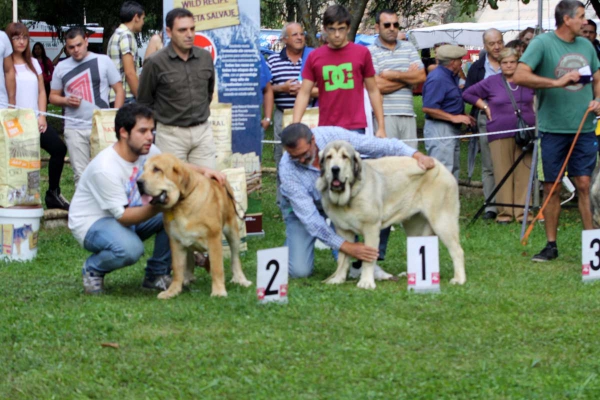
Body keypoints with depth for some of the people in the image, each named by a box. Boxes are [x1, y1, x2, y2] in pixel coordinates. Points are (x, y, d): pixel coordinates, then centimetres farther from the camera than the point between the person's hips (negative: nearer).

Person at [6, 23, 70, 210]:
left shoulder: (33, 63, 16)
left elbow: (41, 91, 15)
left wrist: (42, 116, 3)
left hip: (36, 120, 5)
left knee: (59, 148, -9)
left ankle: (53, 194, 3)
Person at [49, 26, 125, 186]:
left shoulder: (103, 61, 4)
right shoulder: (62, 67, 11)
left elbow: (119, 90, 5)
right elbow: (53, 96, 17)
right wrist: (66, 101, -6)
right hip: (74, 129, 2)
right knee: (80, 174, 2)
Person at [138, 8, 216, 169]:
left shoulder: (205, 57, 2)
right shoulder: (156, 63, -11)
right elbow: (144, 101, 1)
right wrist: (162, 118, 7)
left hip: (202, 131, 4)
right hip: (171, 134, -4)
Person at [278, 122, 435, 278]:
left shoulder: (331, 135, -28)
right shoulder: (287, 169, -33)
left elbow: (378, 145, -21)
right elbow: (309, 217, -34)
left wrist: (415, 154, -32)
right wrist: (347, 246, -41)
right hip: (301, 206, -2)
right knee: (299, 270, -18)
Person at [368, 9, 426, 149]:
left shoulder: (408, 48, 15)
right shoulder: (370, 52, 0)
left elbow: (421, 76, 5)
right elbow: (377, 85, -11)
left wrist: (394, 75, -6)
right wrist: (408, 77, 0)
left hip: (408, 115, 4)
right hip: (384, 115, -4)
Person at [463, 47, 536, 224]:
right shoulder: (491, 82, 7)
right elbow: (467, 94, 15)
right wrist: (485, 106, 6)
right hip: (500, 135, -1)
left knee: (524, 173, -2)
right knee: (503, 174, -4)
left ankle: (522, 212, 1)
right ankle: (504, 213, -1)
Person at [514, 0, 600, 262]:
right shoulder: (542, 43, -6)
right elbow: (520, 76, -17)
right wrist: (557, 82, -23)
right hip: (553, 128, -3)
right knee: (551, 187, 3)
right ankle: (551, 245, 11)